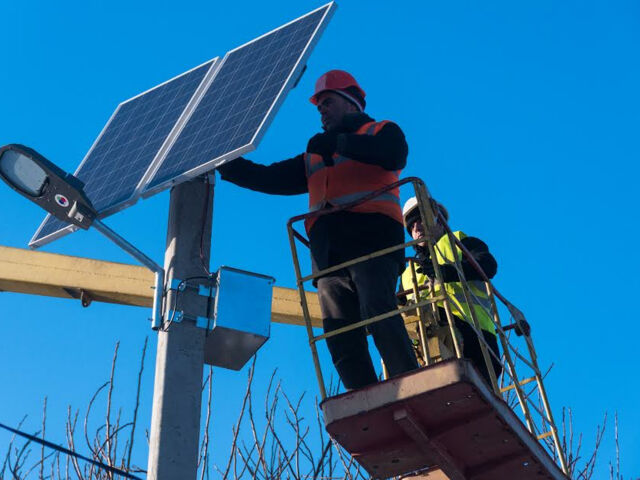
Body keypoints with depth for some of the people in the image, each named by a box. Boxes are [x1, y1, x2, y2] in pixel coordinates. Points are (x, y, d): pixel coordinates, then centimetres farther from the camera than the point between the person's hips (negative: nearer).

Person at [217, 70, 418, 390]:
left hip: (371, 241, -5)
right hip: (328, 253, 6)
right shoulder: (313, 157, 34)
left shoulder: (382, 131, 17)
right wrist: (223, 165, 12)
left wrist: (337, 143, -7)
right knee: (340, 335, -9)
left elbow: (394, 154, -7)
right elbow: (271, 179, 25)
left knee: (378, 311, -26)